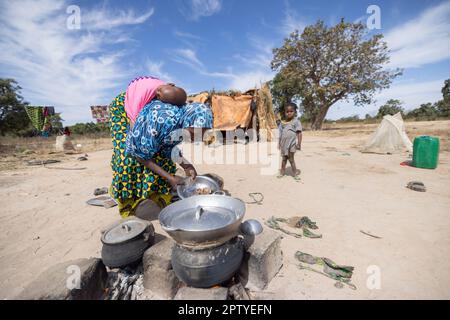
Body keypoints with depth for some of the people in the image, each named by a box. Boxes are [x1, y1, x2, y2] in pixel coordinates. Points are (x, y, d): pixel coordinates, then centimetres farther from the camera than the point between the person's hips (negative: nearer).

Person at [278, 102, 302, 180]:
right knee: (284, 158, 13)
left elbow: (299, 133, -11)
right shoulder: (282, 122, 7)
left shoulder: (296, 121, -7)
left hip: (292, 143, -4)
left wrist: (299, 144, -16)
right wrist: (279, 143, 12)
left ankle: (295, 173, 13)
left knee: (291, 158, -1)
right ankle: (282, 171, 25)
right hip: (284, 144, 5)